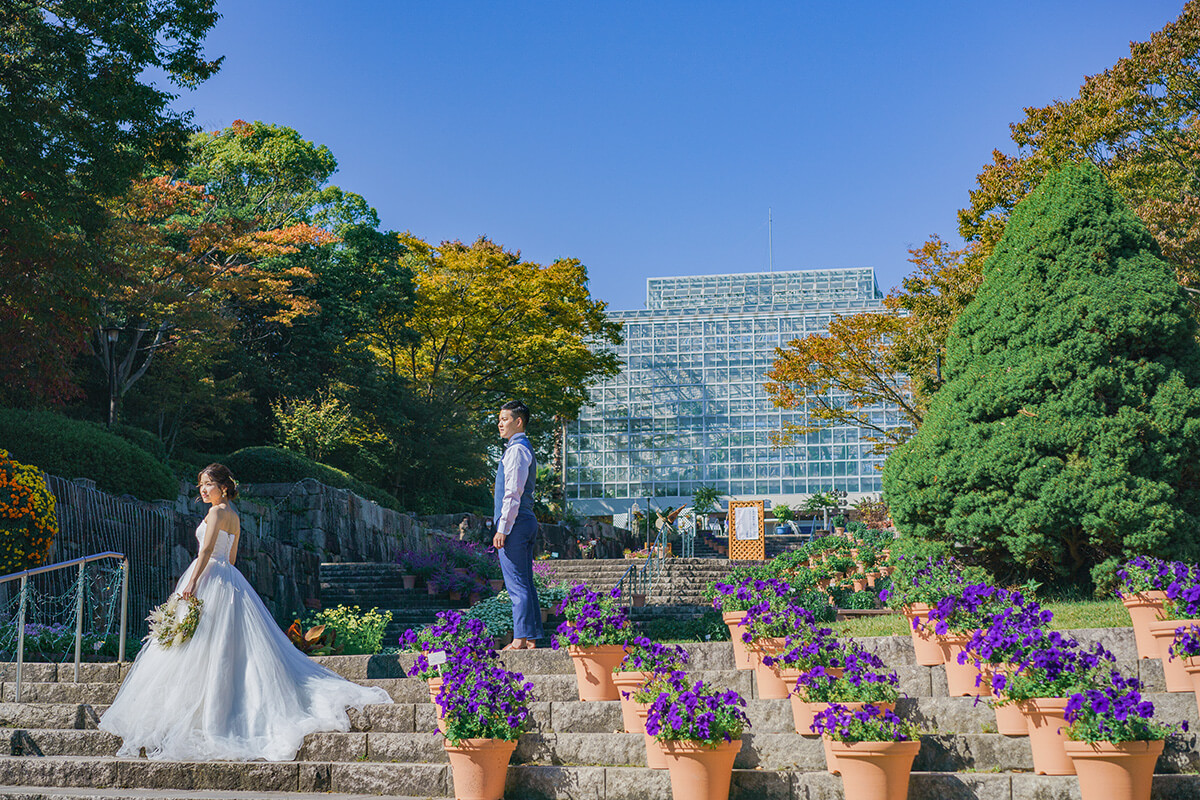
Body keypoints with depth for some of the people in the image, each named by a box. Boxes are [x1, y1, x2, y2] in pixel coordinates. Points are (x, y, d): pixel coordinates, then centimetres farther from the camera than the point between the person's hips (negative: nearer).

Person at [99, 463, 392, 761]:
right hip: (229, 578, 9)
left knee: (203, 646, -6)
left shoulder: (216, 512, -10)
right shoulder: (234, 516, 17)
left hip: (211, 578, -9)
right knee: (237, 645, 9)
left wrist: (192, 583, -24)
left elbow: (206, 551, -19)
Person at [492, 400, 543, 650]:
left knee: (517, 584, -9)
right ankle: (532, 638, 12)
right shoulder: (524, 448, 21)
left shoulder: (517, 449, -12)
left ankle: (521, 639, -9)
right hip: (526, 522, 10)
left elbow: (513, 493, -19)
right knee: (525, 583, 10)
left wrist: (502, 529, -20)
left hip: (515, 524, -10)